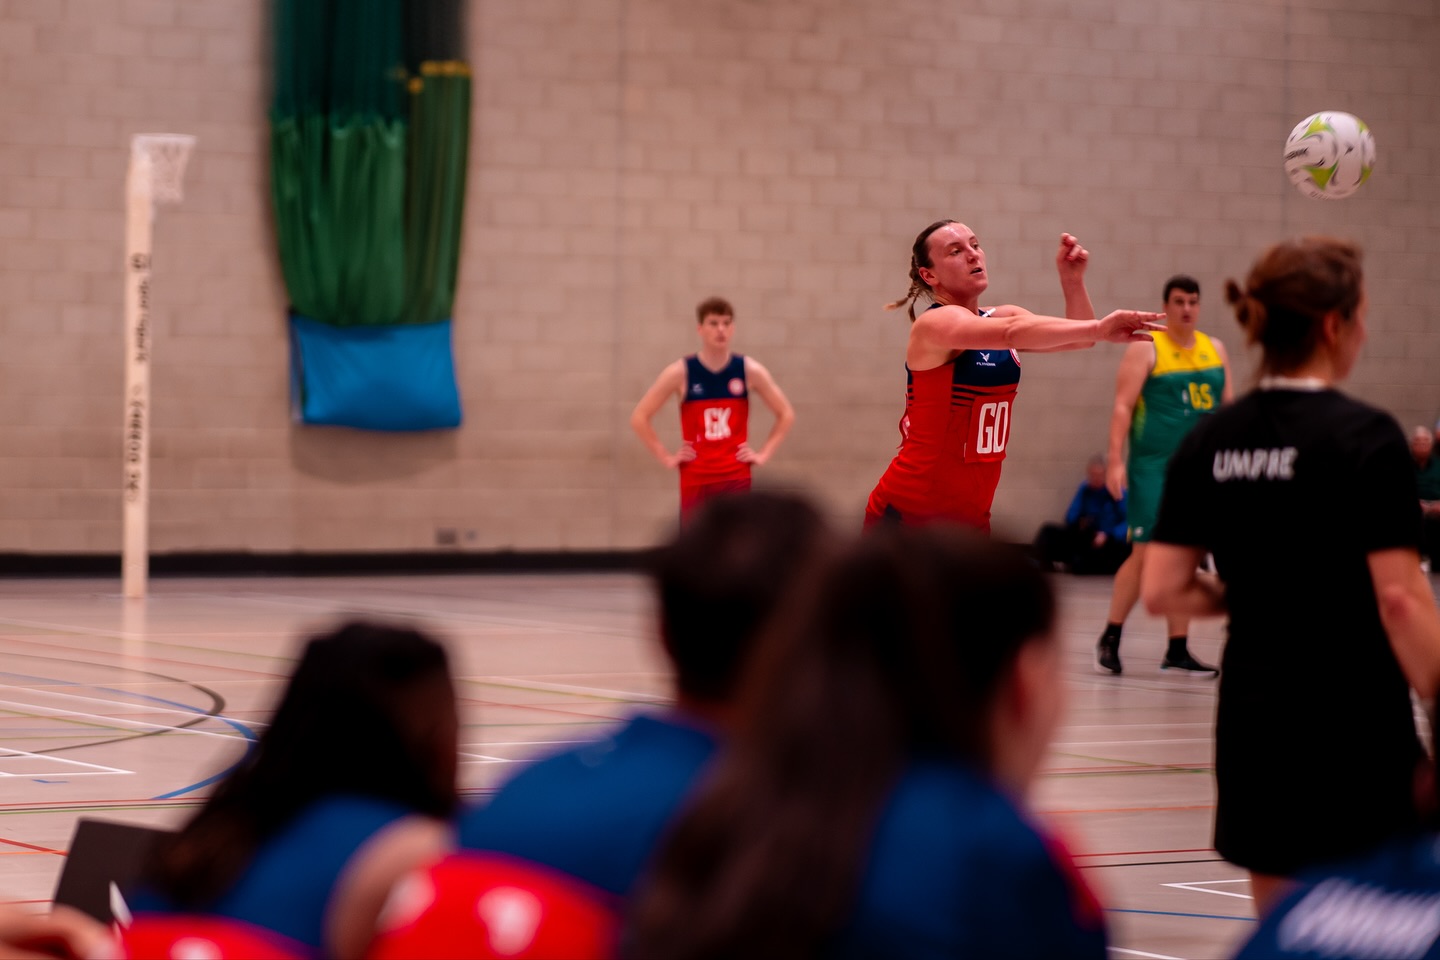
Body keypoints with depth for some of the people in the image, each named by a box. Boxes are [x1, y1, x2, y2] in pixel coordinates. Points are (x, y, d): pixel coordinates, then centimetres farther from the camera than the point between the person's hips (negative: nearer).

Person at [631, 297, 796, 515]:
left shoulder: (750, 371, 1)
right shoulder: (681, 373, -3)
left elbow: (786, 414, 10)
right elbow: (639, 418, 1)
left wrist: (764, 454, 2)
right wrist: (666, 458, -3)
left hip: (737, 478, 0)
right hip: (696, 479, 0)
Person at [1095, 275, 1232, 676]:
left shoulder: (1215, 350, 12)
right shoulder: (1146, 349, -4)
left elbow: (1228, 408, 17)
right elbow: (1123, 406, -9)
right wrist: (1116, 460, -17)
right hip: (1154, 466, -5)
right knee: (1145, 552, -10)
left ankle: (1177, 650, 11)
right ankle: (1110, 638, 3)